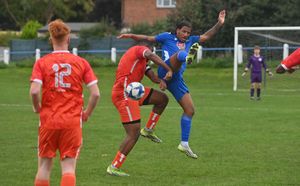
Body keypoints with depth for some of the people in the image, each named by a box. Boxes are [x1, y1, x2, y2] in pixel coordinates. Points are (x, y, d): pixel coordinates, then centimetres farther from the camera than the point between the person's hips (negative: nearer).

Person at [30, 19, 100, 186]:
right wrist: (87, 113, 10)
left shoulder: (42, 63, -2)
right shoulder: (81, 63, 0)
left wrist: (37, 108, 4)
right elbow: (96, 93, -5)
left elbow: (34, 91, -15)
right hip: (73, 122, 0)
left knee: (45, 165, 13)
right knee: (69, 166, 0)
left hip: (48, 121, 0)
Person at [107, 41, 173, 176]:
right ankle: (114, 167, -4)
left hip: (132, 91, 10)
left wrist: (161, 81, -9)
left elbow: (151, 75, 12)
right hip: (124, 94, -10)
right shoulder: (140, 49, -1)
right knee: (133, 135, -9)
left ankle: (148, 130, 20)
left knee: (162, 99, 14)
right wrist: (168, 70, -26)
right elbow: (151, 55, -24)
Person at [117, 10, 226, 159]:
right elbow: (148, 38, 16)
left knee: (190, 110, 4)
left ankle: (184, 144, 12)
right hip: (165, 72, -6)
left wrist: (219, 24, 5)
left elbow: (206, 36, 17)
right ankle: (188, 56, -75)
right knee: (180, 54, -34)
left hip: (176, 79, 6)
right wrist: (131, 36, 8)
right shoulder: (168, 37, 13)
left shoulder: (190, 41, 25)